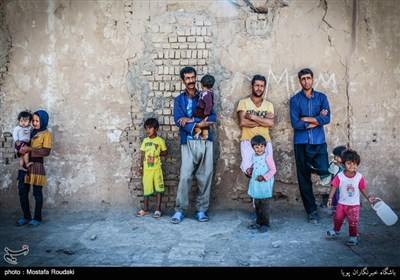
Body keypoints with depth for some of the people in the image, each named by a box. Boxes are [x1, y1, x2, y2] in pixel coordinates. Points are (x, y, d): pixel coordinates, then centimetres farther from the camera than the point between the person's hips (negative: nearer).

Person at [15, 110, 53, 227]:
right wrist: (21, 149, -8)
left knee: (37, 193, 1)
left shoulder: (47, 134, -4)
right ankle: (26, 217, 20)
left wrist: (30, 150, -21)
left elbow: (46, 151, -13)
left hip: (37, 165, -6)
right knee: (22, 191, 7)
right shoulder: (31, 132, 15)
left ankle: (37, 218, 12)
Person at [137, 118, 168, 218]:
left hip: (157, 168, -3)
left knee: (158, 188, 0)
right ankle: (145, 208, 19)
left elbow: (165, 153, 4)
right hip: (147, 168, 3)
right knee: (146, 188, 9)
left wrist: (157, 154, -8)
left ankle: (158, 209, 8)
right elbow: (143, 154, 9)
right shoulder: (145, 140, 6)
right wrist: (142, 166, 6)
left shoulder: (160, 140, -3)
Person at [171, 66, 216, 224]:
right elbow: (178, 121, -7)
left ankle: (201, 210, 13)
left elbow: (213, 117, -3)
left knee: (205, 176, 3)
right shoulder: (179, 100, 8)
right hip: (188, 142, -2)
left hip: (205, 141, 2)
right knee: (185, 176, -9)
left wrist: (191, 120, -13)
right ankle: (180, 210, 4)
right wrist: (198, 125, -19)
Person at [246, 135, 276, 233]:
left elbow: (273, 170, -15)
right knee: (257, 204, 15)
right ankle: (259, 222, 27)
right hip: (255, 185, 7)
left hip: (265, 185, -7)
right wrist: (250, 169, 3)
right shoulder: (254, 156, 8)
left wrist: (264, 177, -21)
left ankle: (265, 224, 9)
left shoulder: (267, 156, -14)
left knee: (264, 205, -1)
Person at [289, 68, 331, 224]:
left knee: (324, 171, -14)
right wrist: (317, 120, -5)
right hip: (301, 143, -1)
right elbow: (295, 124, -9)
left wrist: (306, 119, -10)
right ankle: (311, 210, 17)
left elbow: (327, 119, -7)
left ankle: (310, 165, 20)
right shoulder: (295, 99, 2)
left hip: (319, 142, 1)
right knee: (304, 178, 4)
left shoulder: (321, 97, 7)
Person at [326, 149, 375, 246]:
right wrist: (330, 199, -12)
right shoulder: (339, 176, -13)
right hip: (342, 203, 1)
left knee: (353, 222, 3)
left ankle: (353, 237, 21)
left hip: (354, 205, -1)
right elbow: (334, 187, -9)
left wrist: (368, 197, -1)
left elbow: (363, 188, 3)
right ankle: (336, 231, 38)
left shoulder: (359, 177, -10)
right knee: (337, 218, 11)